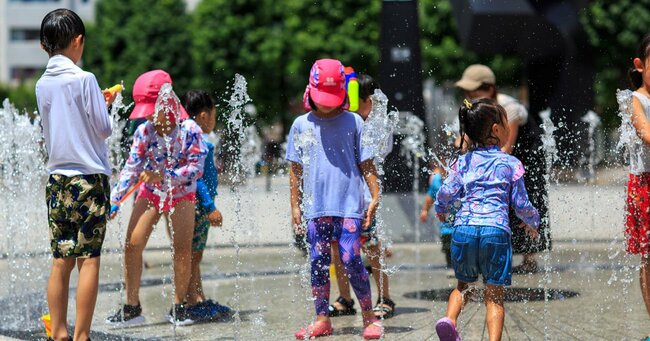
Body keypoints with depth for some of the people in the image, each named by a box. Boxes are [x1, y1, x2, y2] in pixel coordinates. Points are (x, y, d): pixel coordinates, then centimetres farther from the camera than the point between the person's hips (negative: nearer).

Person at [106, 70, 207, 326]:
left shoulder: (189, 130, -19)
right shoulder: (144, 132, -9)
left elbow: (196, 167, -23)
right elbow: (131, 168, -5)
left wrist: (165, 176, -33)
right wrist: (114, 201, -11)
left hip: (181, 193, -3)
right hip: (150, 192, 3)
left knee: (182, 248, -10)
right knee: (132, 244, -6)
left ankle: (179, 307, 3)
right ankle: (132, 308, 1)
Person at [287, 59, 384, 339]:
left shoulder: (353, 122, 2)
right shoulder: (302, 125, 8)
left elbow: (366, 164, 5)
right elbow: (295, 170, 12)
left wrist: (376, 196, -2)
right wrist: (295, 206, 10)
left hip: (349, 204, -3)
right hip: (316, 206, 3)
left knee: (350, 260, -9)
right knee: (319, 263, 6)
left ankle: (369, 317, 5)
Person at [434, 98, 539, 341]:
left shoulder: (463, 161, 12)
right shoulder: (511, 164, 7)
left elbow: (446, 193, 7)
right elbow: (521, 204, 8)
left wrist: (441, 211, 30)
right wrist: (532, 222, 29)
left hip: (464, 227, 2)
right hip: (496, 229, -2)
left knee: (463, 284, 20)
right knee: (494, 294, 4)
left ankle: (449, 319, -5)